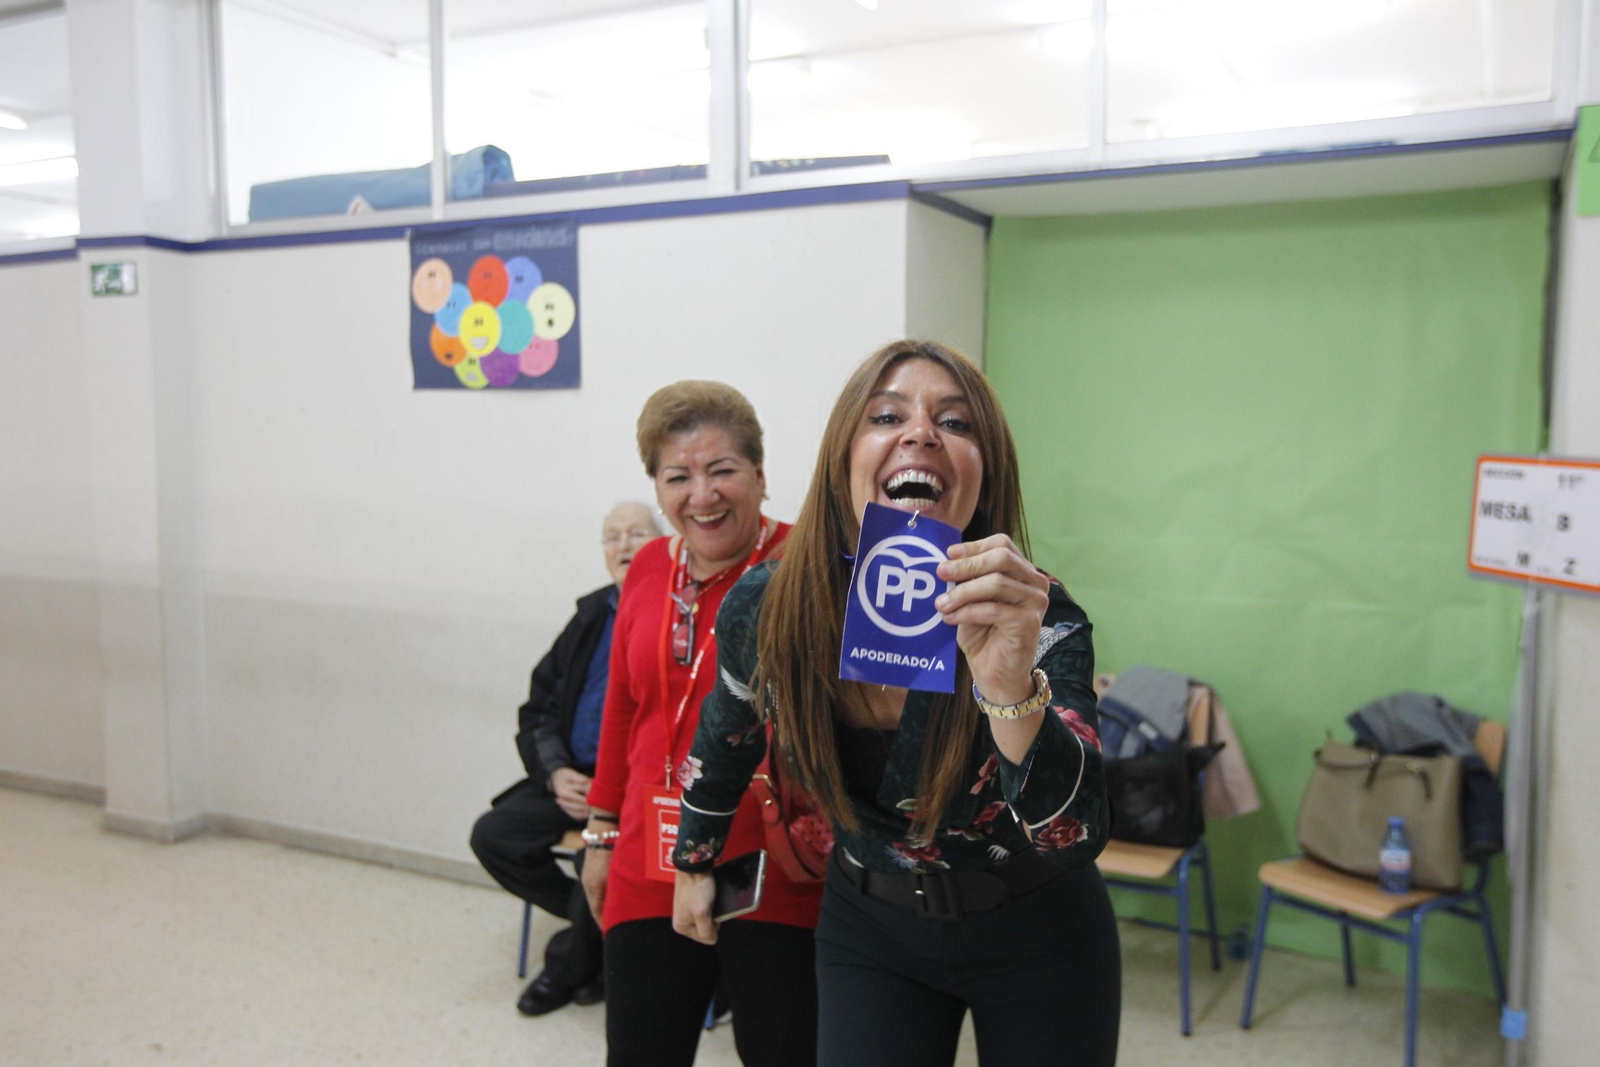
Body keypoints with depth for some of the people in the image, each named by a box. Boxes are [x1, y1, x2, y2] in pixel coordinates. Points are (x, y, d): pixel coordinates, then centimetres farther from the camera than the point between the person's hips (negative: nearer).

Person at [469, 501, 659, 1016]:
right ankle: (603, 926, 12)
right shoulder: (591, 615, 12)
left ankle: (570, 965, 5)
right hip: (574, 779, 7)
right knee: (492, 836, -7)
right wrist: (557, 774, -5)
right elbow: (539, 709, 14)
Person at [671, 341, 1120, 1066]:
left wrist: (1012, 688, -53)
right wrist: (693, 861, 16)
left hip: (1033, 940, -1)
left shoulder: (1036, 620, -25)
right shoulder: (762, 612, -17)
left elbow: (1075, 839, -36)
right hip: (867, 930, 2)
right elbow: (725, 734, 4)